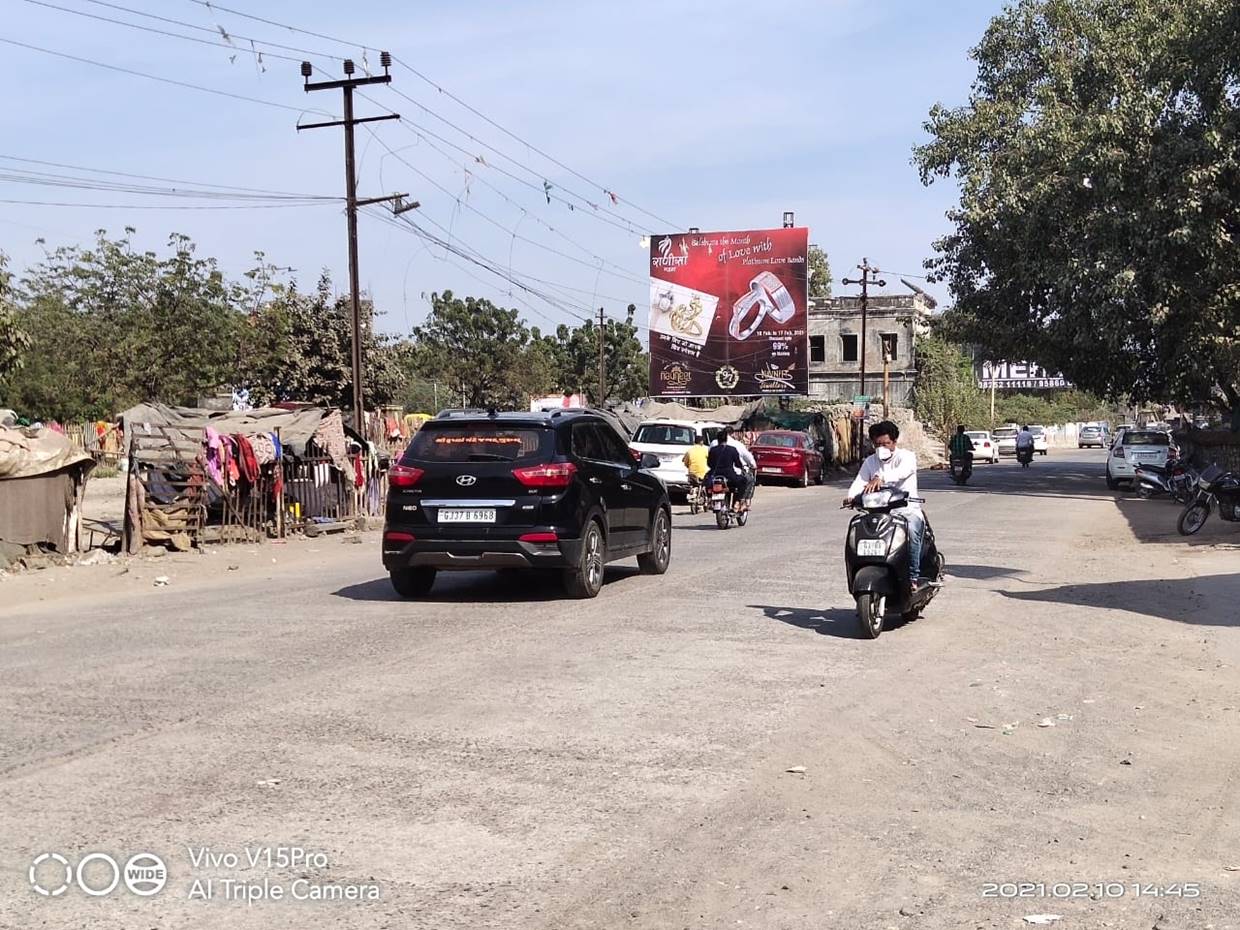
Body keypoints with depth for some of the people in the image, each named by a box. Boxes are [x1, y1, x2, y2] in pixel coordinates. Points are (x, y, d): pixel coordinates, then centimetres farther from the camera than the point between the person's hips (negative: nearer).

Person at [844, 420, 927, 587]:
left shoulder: (906, 456, -3)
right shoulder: (870, 462, 12)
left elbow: (902, 471, -28)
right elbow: (859, 482, -4)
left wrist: (880, 478, -48)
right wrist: (851, 497, -28)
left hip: (908, 509, -4)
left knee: (912, 530, -36)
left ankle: (913, 577, -26)